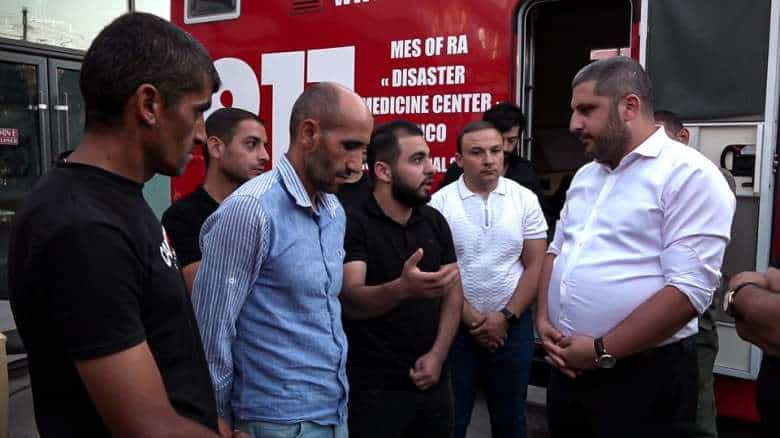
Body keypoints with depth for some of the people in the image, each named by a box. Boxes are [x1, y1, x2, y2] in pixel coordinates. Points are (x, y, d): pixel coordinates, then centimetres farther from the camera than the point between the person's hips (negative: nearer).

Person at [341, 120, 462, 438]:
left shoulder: (435, 221, 5)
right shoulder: (352, 224, -13)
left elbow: (453, 293, 6)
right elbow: (351, 302, -24)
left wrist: (437, 355, -7)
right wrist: (401, 289, -42)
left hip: (433, 381, 5)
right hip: (375, 387, -5)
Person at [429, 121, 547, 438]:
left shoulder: (525, 200, 0)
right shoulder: (440, 203, -6)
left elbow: (535, 266, 0)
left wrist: (506, 316, -8)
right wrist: (472, 318, -9)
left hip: (512, 324, 2)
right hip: (457, 325, -1)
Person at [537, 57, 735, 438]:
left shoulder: (689, 174, -14)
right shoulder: (585, 176, 11)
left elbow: (690, 289, -20)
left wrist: (602, 350, -17)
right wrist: (543, 319, 1)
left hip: (642, 377, -7)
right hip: (568, 366, 7)